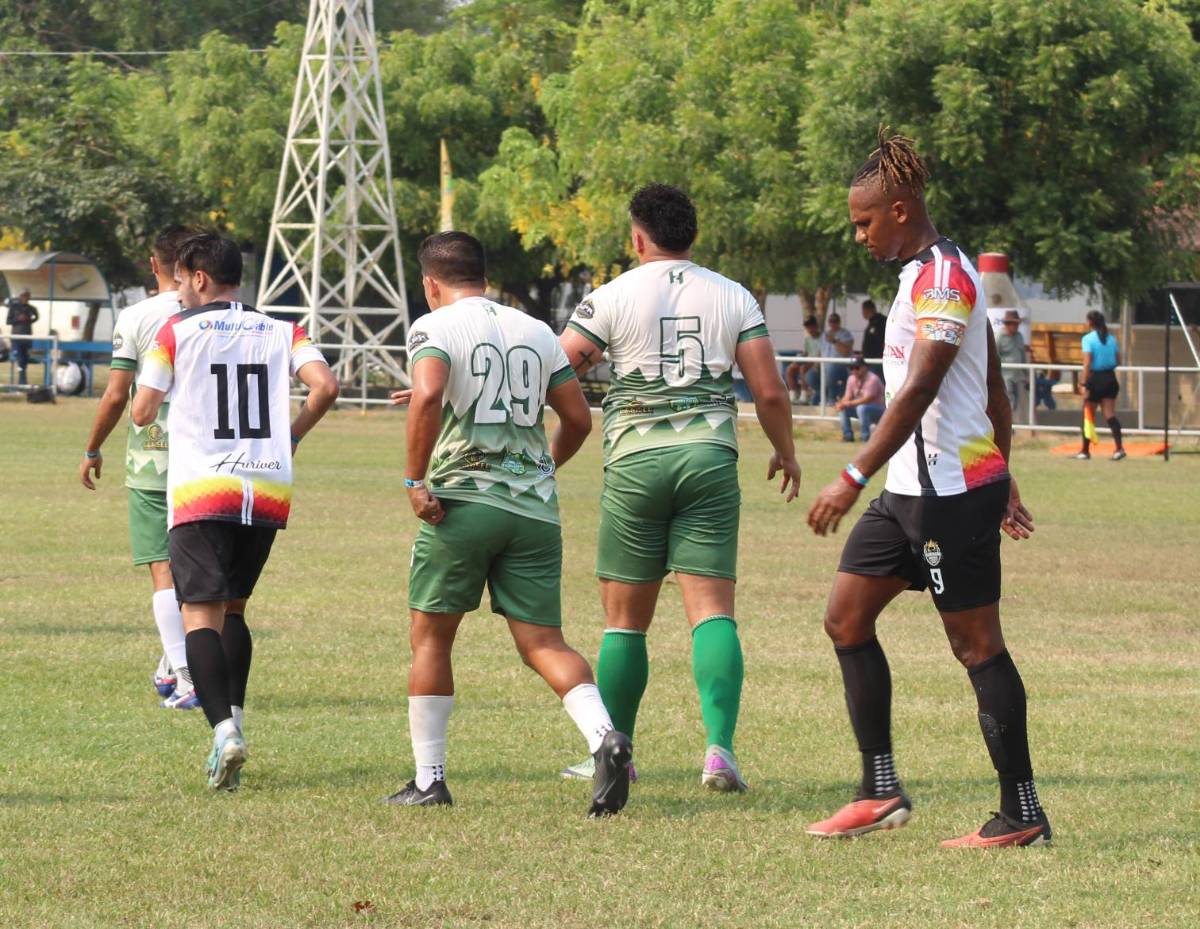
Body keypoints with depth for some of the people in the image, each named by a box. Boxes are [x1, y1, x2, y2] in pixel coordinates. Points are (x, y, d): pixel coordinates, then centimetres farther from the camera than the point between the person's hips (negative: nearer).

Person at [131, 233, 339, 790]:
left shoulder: (177, 331, 2)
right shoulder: (281, 332, 11)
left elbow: (142, 412, 1)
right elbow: (325, 386, -4)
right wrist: (291, 436, 11)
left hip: (201, 491, -4)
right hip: (269, 491, 4)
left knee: (200, 613, -8)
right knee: (233, 608, 20)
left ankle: (224, 729, -26)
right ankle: (232, 719, 12)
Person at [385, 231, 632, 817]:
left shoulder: (435, 328, -1)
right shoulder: (536, 332, 15)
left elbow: (427, 397, -20)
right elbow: (579, 419, 15)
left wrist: (415, 480, -13)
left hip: (462, 501, -4)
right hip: (535, 507, 4)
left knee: (430, 636, 11)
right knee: (544, 643, 3)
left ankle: (429, 779, 12)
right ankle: (604, 736, -23)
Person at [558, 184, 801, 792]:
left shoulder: (614, 297, 0)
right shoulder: (733, 298, 7)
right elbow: (769, 392, 4)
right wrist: (785, 452, 20)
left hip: (636, 461, -1)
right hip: (710, 457, 1)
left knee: (626, 618, 8)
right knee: (712, 609, -3)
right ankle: (719, 747, -18)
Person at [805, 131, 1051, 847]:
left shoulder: (942, 277, -16)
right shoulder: (932, 273, 16)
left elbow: (918, 392, -24)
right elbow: (994, 389, 21)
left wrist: (854, 479, -25)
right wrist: (1002, 479, 24)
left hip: (952, 487, -10)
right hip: (913, 491, 10)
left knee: (976, 642, -5)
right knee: (847, 618, 9)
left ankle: (1023, 815, 0)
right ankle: (882, 791, 12)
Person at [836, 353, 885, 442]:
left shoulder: (872, 379, -22)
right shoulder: (852, 379, 1)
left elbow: (867, 399, -30)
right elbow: (847, 397, -2)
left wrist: (850, 403, -36)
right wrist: (842, 403, -26)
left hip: (878, 411, -7)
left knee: (861, 408, -36)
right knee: (843, 408, -9)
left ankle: (866, 437, -25)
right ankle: (848, 435, -3)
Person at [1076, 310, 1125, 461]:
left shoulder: (1088, 339, -10)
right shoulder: (1111, 338, 6)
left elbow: (1087, 364, -16)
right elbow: (1118, 361, 11)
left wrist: (1084, 385, -17)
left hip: (1095, 379, -5)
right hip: (1110, 378, 5)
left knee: (1088, 416, 9)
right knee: (1110, 415, 1)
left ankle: (1085, 450, 17)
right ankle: (1119, 447, -16)